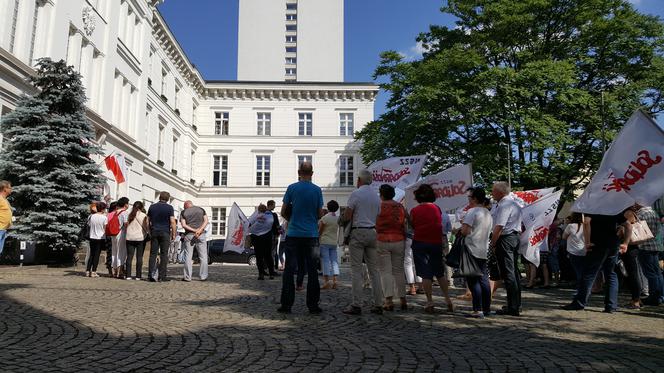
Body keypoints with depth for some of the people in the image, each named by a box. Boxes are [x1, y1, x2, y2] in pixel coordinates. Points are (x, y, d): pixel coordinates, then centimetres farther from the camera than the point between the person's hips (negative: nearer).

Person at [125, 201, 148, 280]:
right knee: (139, 257, 1)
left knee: (129, 257, 5)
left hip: (129, 238, 3)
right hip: (140, 238, -3)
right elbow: (146, 227, -2)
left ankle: (128, 275, 2)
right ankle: (138, 276, 1)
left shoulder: (129, 215, 8)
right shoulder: (144, 215, -3)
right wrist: (146, 234, 15)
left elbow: (125, 226, 10)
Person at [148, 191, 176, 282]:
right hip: (165, 232, -3)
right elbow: (172, 222, -9)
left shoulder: (152, 207, 9)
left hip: (154, 232, 3)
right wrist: (174, 234, -3)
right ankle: (162, 276, -1)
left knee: (153, 254, 5)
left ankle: (151, 275, 0)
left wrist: (150, 232, 18)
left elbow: (148, 221, 11)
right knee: (164, 254, 0)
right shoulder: (169, 208, -4)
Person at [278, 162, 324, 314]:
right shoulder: (317, 190, 0)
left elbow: (283, 212, 1)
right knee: (312, 270, 6)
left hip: (294, 234, -1)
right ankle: (313, 305, 8)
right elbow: (320, 214, 3)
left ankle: (286, 304, 5)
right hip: (311, 234, 1)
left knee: (289, 270, 4)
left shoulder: (292, 188, -2)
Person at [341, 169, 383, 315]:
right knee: (374, 269, 9)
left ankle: (356, 305, -5)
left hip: (358, 232, -6)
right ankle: (378, 304, 10)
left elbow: (346, 217, -9)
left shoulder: (356, 194, -7)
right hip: (373, 232, 6)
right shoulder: (377, 196, 13)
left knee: (356, 270, -3)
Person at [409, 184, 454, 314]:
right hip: (436, 243, 2)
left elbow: (412, 226, 3)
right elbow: (439, 225, 10)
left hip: (420, 243, -2)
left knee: (425, 274, 2)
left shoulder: (414, 211, -4)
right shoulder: (437, 209, 2)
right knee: (440, 273, 15)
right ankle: (448, 299, 14)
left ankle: (430, 302, 1)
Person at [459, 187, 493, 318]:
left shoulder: (472, 211, -12)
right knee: (484, 280, 13)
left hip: (472, 251, -8)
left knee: (473, 280, -5)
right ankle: (486, 308, 18)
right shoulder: (488, 214, 15)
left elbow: (465, 231, -21)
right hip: (484, 251, 8)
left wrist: (459, 230, 0)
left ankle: (478, 310, -7)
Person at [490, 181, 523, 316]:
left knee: (508, 274, -7)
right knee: (514, 272, 14)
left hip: (505, 239, -10)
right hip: (515, 237, 10)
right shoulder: (514, 203, 17)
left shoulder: (504, 205, -16)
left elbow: (499, 227, -22)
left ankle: (512, 307, -5)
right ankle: (517, 305, 22)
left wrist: (493, 244, -13)